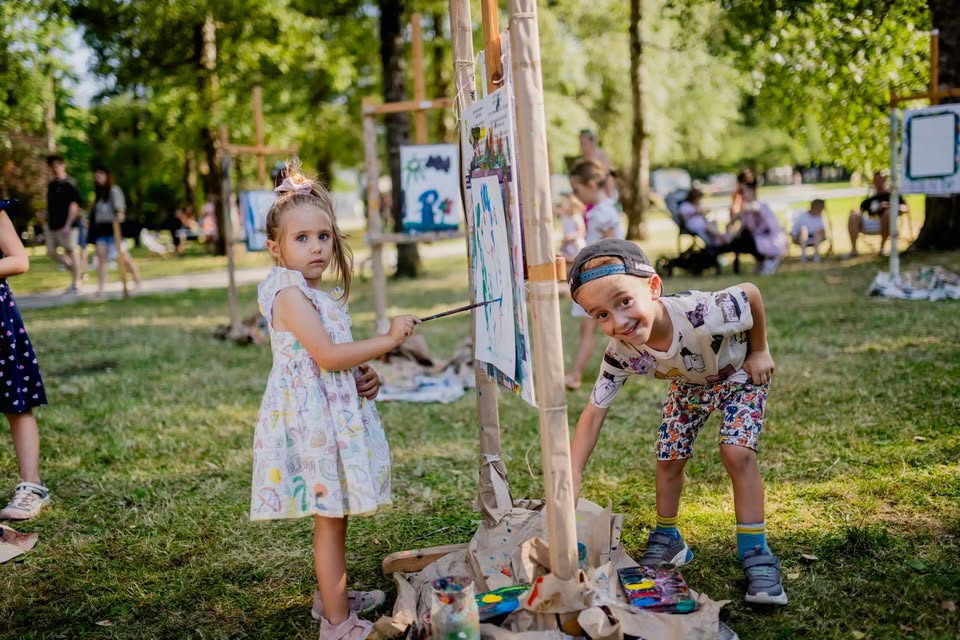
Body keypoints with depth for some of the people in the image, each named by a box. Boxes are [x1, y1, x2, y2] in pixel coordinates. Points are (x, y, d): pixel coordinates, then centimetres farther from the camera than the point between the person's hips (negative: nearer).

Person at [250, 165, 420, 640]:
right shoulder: (289, 294, -16)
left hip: (334, 416, 10)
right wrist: (387, 340, -18)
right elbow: (327, 355, -24)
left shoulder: (319, 295, 15)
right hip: (311, 418, -10)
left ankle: (332, 595, 35)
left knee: (334, 514, 19)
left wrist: (363, 376, 6)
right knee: (330, 518, -3)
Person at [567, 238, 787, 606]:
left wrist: (758, 352, -15)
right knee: (668, 459, 4)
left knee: (737, 452, -19)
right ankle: (667, 541, 27)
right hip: (689, 384, 4)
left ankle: (755, 553, -7)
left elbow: (750, 293, -27)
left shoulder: (700, 314, -47)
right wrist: (571, 481, -31)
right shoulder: (621, 354, -33)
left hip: (739, 373, -4)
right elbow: (593, 413, -24)